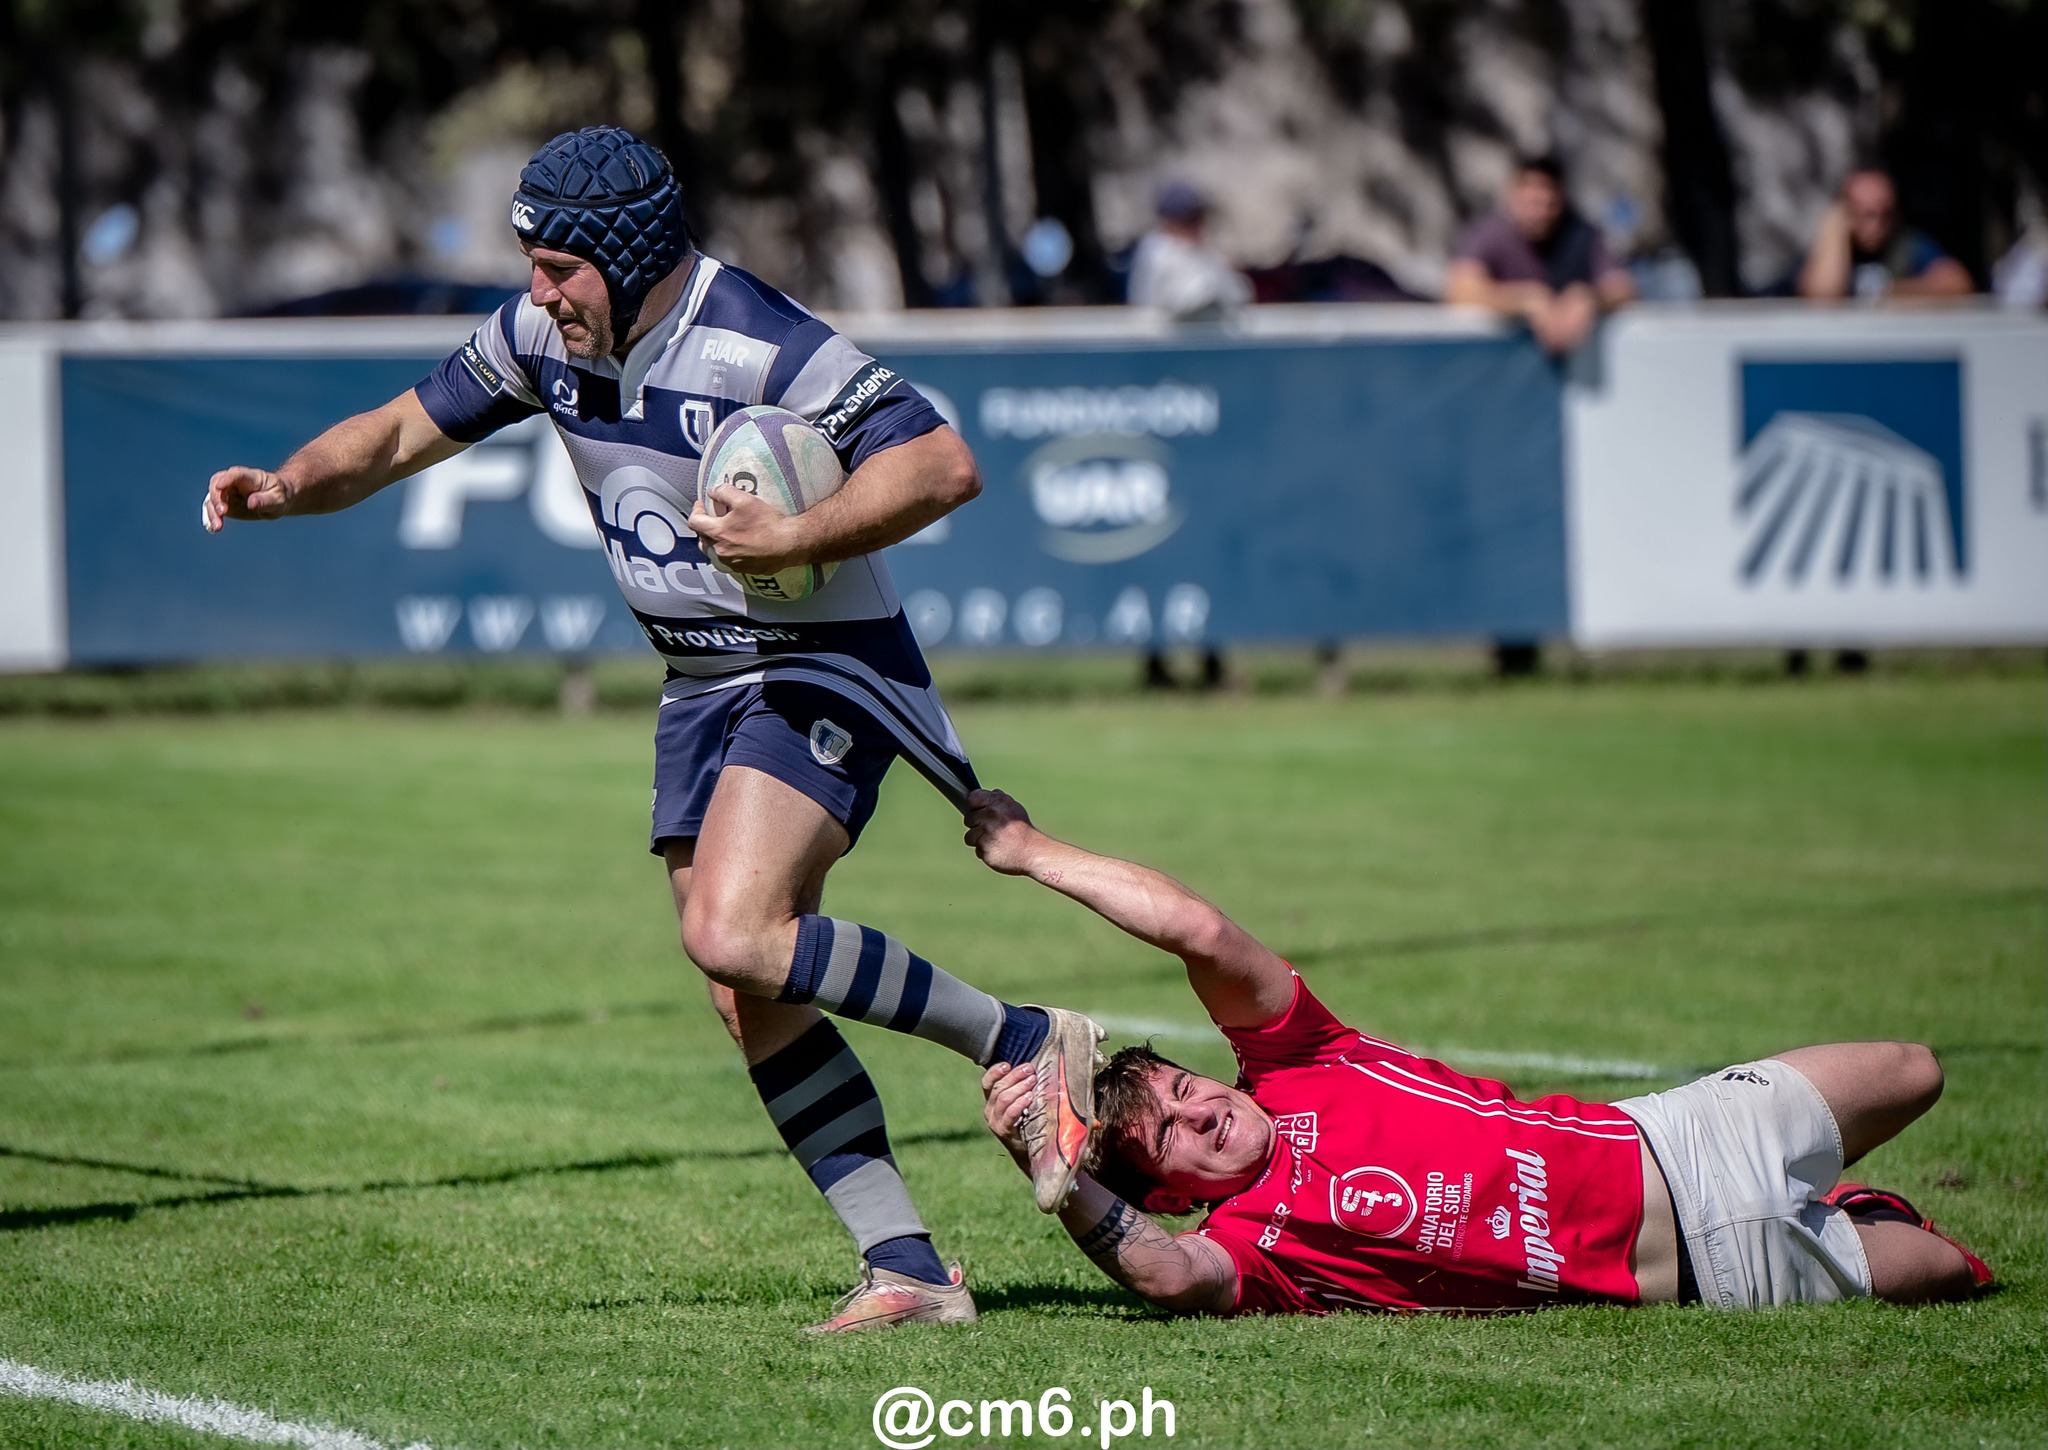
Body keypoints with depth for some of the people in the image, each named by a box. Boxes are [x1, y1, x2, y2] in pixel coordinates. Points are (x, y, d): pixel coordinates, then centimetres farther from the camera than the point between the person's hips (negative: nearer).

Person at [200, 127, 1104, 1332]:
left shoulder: (761, 348, -24)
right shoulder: (546, 335, 0)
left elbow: (946, 466, -28)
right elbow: (405, 432, 11)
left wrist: (792, 543, -34)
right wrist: (288, 486, -6)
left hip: (823, 669, -8)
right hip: (701, 686, 8)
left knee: (735, 937, -26)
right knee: (754, 1009, 1)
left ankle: (1030, 1045, -12)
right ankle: (910, 1270, 4)